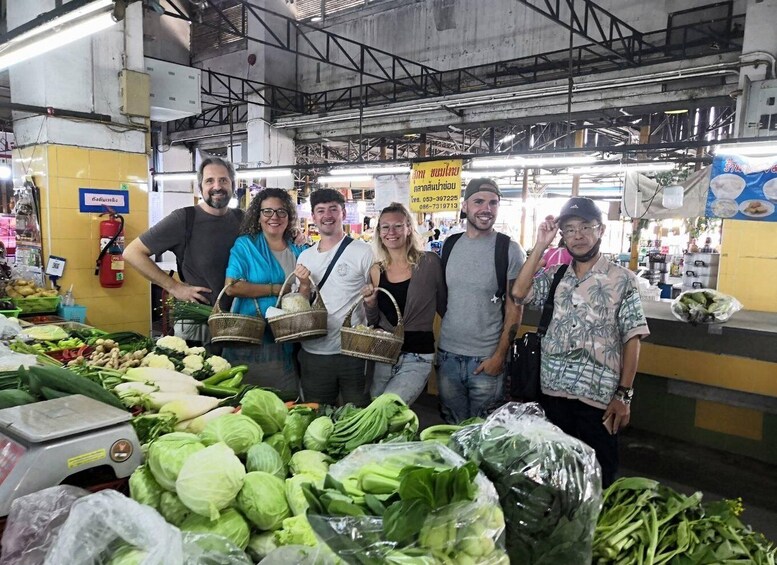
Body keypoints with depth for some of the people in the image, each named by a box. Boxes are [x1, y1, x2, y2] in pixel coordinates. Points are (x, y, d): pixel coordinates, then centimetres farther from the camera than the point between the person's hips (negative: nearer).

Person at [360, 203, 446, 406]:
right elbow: (373, 322, 12)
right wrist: (370, 304, -7)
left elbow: (444, 306, 4)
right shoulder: (376, 271, 4)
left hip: (417, 358, -4)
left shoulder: (429, 262, -7)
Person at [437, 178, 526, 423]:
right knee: (451, 427, 17)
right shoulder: (449, 245, 4)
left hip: (486, 359, -3)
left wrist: (500, 355, -11)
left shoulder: (510, 250, -7)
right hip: (447, 355, 4)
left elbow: (514, 308, -7)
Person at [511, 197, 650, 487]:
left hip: (598, 397, -3)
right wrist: (540, 246, -8)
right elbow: (519, 293, -10)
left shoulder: (622, 280, -2)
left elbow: (632, 339, -4)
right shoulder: (554, 276, 8)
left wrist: (624, 394, -9)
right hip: (552, 392, 4)